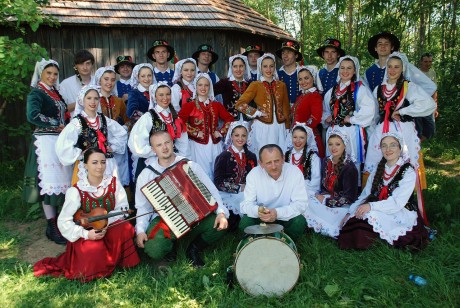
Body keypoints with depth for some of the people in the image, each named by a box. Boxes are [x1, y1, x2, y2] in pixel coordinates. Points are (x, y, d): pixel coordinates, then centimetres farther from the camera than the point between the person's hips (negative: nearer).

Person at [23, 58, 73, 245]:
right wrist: (56, 125, -15)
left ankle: (58, 220, 20)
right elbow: (32, 116, -24)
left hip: (61, 141, 8)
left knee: (61, 180, 10)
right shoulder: (36, 93, -7)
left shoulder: (56, 93, 17)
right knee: (49, 181, -4)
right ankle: (52, 227, 4)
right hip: (46, 142, -8)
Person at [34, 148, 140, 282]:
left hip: (110, 230, 2)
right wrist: (86, 234, -26)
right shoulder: (76, 191, -11)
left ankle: (123, 262, -3)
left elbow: (123, 209, -8)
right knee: (94, 253, -31)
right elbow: (64, 222, -13)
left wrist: (106, 222, -25)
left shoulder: (113, 183, -4)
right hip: (87, 235, -2)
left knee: (125, 229, -29)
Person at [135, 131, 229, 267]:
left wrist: (221, 212, -18)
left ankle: (194, 249, 5)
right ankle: (171, 244, 9)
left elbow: (211, 190, -2)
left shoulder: (190, 165, 0)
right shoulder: (146, 175, 2)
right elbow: (142, 207, 6)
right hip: (163, 220, -1)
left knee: (220, 225, -24)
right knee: (154, 250, -30)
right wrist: (140, 230, -11)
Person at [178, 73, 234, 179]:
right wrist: (195, 132, -14)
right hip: (198, 145, -3)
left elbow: (229, 119, 15)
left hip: (215, 145, 4)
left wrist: (221, 132, 2)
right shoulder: (189, 105, 1)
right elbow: (180, 121, -13)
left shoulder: (217, 105, 13)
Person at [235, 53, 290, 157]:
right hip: (262, 128, -3)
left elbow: (286, 108, 14)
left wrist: (287, 128, 9)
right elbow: (239, 104, -4)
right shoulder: (255, 85, 2)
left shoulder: (281, 85, 11)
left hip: (279, 128, 3)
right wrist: (256, 112, -9)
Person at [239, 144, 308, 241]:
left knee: (299, 222, -29)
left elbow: (301, 203, -19)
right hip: (261, 219, 1)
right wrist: (257, 211, -39)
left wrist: (278, 213, -35)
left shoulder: (294, 172, -17)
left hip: (286, 218, 0)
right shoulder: (254, 174, -14)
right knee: (245, 222, -26)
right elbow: (246, 204, -15)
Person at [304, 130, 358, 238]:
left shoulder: (349, 168, -17)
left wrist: (326, 201, -15)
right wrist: (321, 196, -7)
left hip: (342, 206, -6)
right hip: (326, 198, 7)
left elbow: (349, 198, -17)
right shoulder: (326, 161, 2)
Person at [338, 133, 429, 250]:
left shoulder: (408, 172, -5)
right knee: (354, 217, -26)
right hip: (379, 211, 4)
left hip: (400, 214, -4)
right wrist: (350, 213, -6)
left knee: (369, 215, -32)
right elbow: (365, 195, 8)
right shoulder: (378, 170, 13)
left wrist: (371, 206, -30)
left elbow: (398, 202, -18)